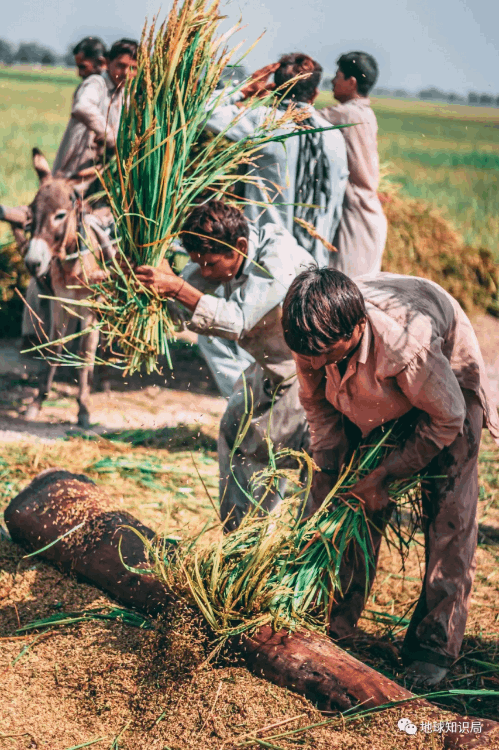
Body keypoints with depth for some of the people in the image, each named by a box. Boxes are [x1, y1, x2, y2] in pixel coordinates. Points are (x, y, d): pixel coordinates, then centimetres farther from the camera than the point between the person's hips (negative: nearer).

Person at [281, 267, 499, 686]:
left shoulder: (407, 341, -45)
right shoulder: (314, 337, -29)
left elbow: (447, 419, -28)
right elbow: (317, 402, -7)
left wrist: (385, 474, -22)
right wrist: (330, 470, -10)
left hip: (447, 381, -5)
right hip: (370, 398, 5)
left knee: (449, 517, -9)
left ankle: (435, 647, 2)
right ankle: (332, 625, 16)